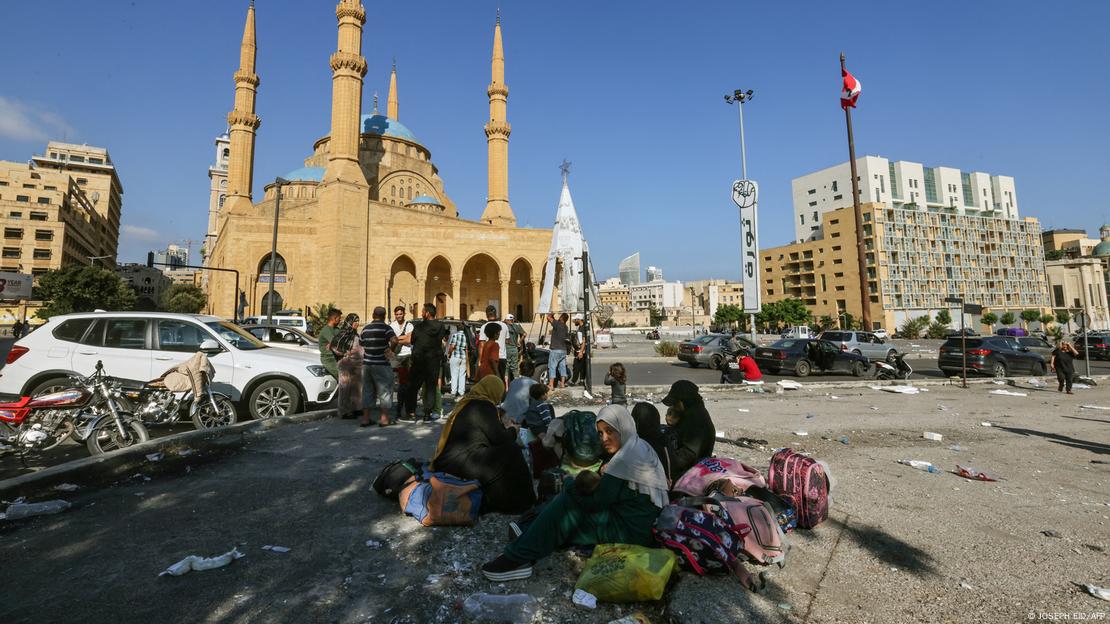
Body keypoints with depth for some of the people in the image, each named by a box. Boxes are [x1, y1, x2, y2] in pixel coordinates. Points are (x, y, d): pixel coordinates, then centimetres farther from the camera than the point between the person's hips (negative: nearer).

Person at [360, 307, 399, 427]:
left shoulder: (365, 329, 8)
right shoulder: (386, 328, -10)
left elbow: (360, 343, 19)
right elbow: (394, 340, -27)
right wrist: (391, 349, -9)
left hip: (367, 364, 5)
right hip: (381, 364, -5)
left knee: (367, 391, 13)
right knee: (384, 390, 4)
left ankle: (365, 418, 16)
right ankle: (384, 418, 6)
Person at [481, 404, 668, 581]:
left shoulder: (630, 455, -19)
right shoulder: (637, 447, 12)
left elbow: (599, 500, -19)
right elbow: (607, 494, 12)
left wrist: (570, 484, -5)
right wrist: (603, 477, -8)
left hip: (631, 531, -10)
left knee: (567, 504, -15)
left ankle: (519, 559, -11)